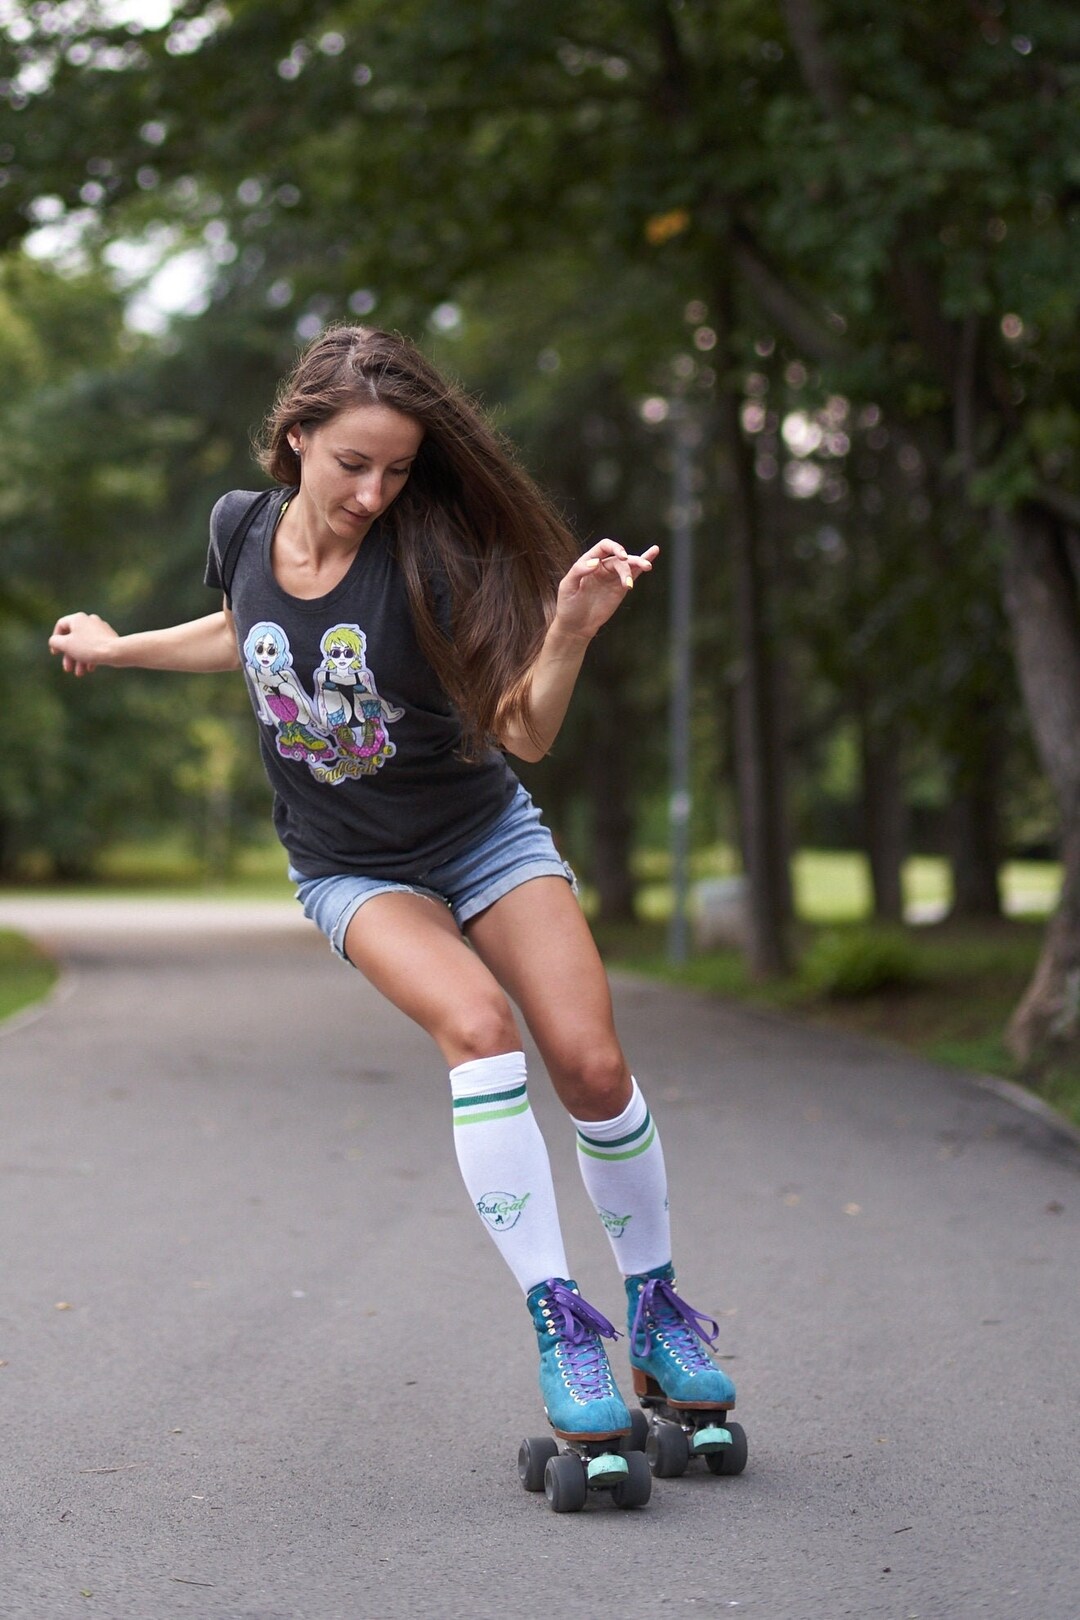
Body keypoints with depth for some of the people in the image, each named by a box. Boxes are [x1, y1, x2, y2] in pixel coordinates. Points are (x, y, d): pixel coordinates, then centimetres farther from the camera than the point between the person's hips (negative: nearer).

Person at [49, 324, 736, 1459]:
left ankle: (653, 1304, 10)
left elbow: (525, 732, -19)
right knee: (477, 1025, -28)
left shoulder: (429, 555, -21)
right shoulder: (242, 528, -10)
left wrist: (570, 634, -37)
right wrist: (120, 648, 23)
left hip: (484, 838, -1)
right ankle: (556, 1319, -23)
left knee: (590, 1062, -14)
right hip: (350, 870, 1)